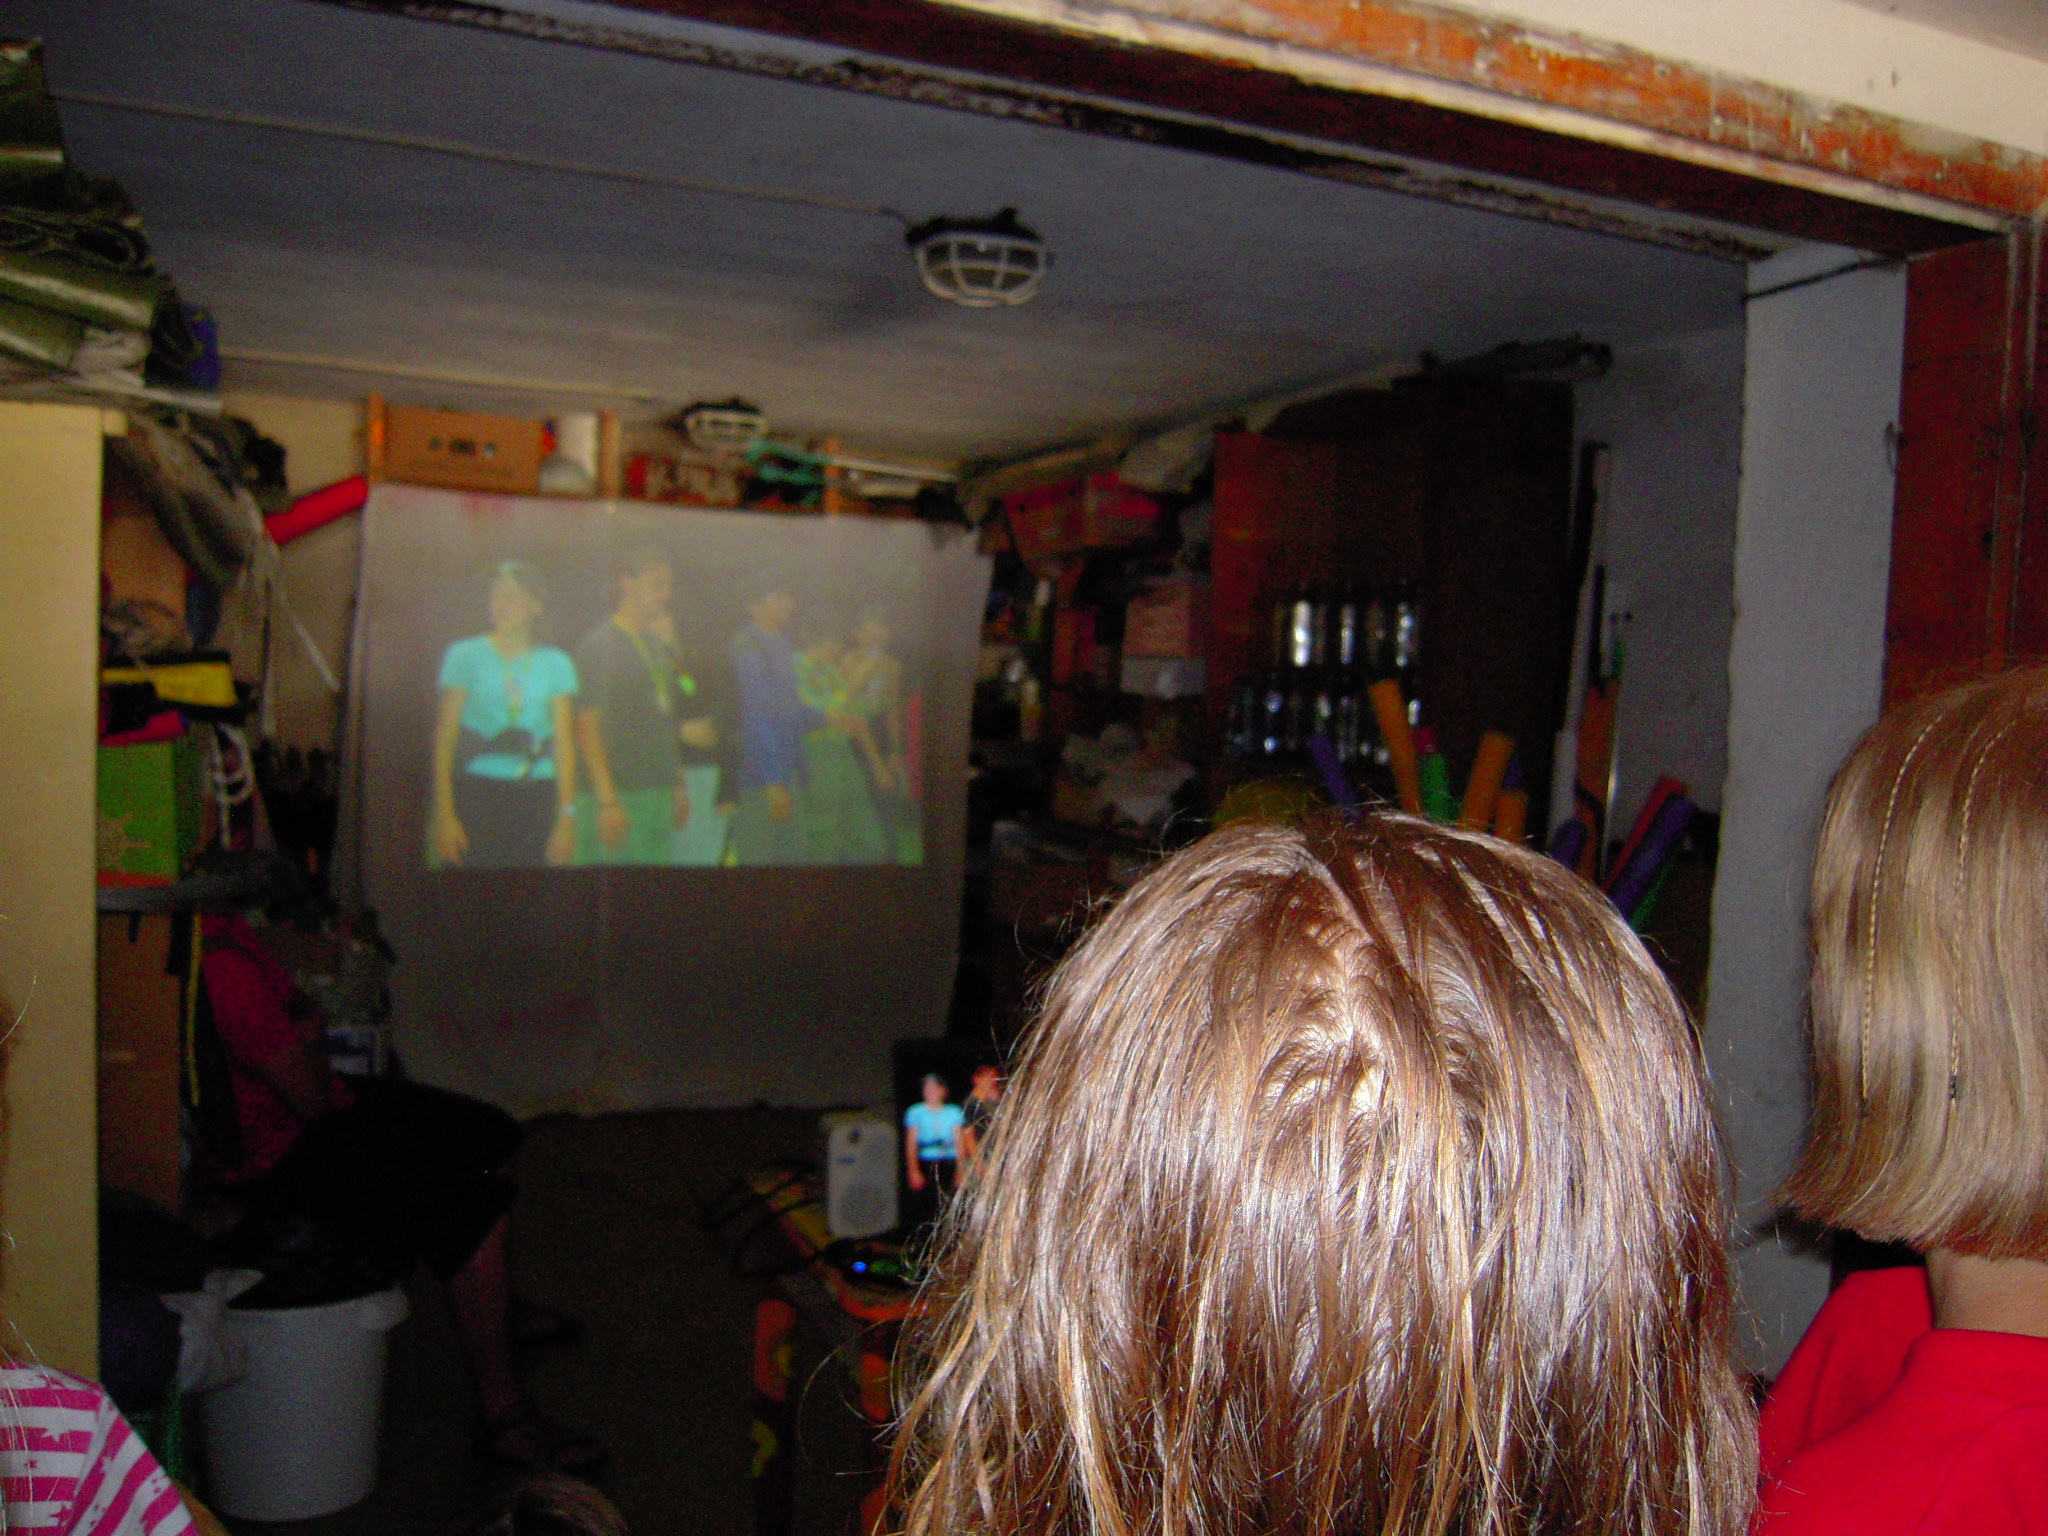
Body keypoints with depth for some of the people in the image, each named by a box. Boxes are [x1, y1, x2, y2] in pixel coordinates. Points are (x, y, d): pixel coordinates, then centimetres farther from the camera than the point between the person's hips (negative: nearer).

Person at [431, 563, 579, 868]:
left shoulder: (555, 664, 10)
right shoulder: (464, 656, 6)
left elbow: (564, 743, 6)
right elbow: (445, 737, 1)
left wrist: (566, 815, -2)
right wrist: (444, 813, -7)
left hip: (536, 797, 1)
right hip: (475, 794, -1)